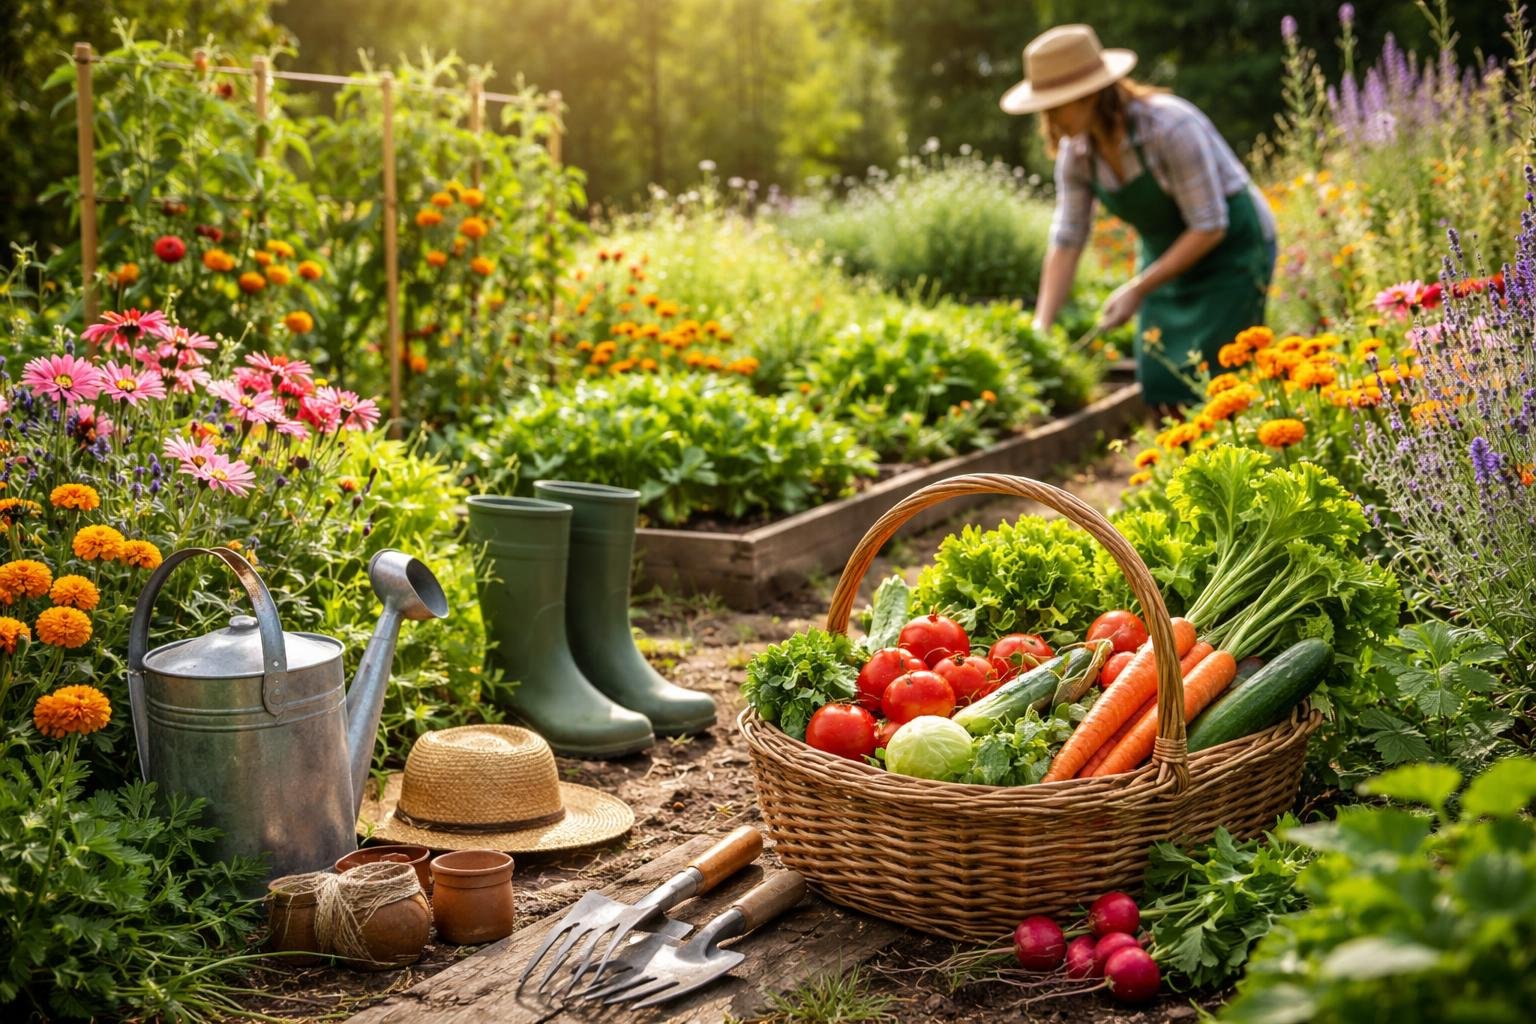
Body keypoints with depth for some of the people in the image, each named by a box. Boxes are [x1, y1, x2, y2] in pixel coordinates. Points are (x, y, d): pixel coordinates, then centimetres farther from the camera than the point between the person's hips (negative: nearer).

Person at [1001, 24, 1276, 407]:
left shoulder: (1170, 127, -30)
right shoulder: (1075, 153, -10)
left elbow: (1209, 227, -25)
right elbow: (1066, 241, -7)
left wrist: (1138, 289, -25)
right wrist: (1040, 328, -14)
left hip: (1233, 249, -6)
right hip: (1167, 252, 6)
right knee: (1157, 387, 2)